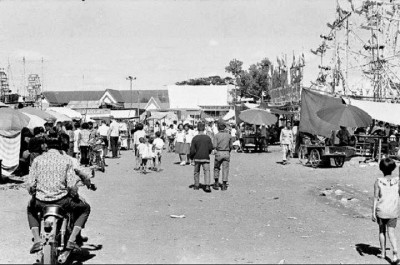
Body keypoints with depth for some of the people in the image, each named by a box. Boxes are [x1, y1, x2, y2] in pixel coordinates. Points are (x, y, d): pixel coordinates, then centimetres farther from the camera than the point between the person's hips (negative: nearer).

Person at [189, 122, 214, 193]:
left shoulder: (195, 138, -6)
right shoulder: (208, 138, -3)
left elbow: (192, 150, -6)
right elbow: (211, 148, 0)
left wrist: (191, 157, 10)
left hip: (197, 158, 1)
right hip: (205, 158, -1)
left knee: (196, 172, 16)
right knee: (207, 171, -3)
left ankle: (196, 185, 24)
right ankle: (207, 185, -19)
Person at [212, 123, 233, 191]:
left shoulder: (216, 135, -6)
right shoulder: (229, 136, 2)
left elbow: (214, 146, -13)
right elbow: (231, 146, 6)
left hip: (219, 153, -1)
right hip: (226, 153, 1)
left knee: (216, 168, 15)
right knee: (225, 169, 5)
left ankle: (216, 183, 12)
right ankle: (224, 185, 3)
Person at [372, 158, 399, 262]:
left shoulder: (378, 182, -10)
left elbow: (375, 198, -11)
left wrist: (373, 212, -8)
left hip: (381, 210, -1)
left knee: (382, 230, 18)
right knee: (391, 232, 5)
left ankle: (383, 252, 25)